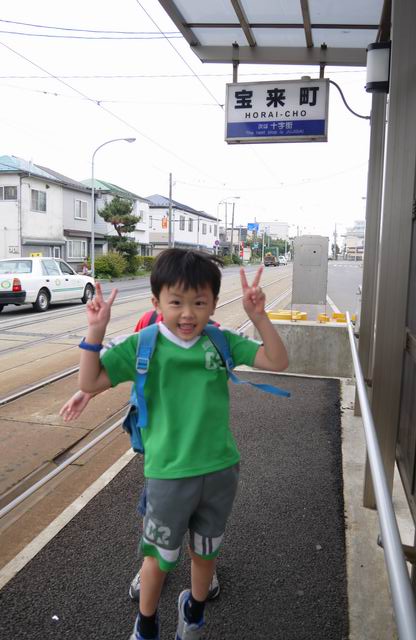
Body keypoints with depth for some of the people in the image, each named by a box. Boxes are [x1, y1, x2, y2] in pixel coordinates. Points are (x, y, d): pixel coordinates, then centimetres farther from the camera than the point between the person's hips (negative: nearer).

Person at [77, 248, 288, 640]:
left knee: (205, 553, 24)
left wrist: (258, 315, -18)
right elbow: (90, 383, -12)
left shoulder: (221, 341, -4)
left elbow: (277, 362, -5)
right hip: (168, 475, -2)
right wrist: (96, 329, -23)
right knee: (159, 557, 17)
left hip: (220, 470, 3)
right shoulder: (143, 346, -10)